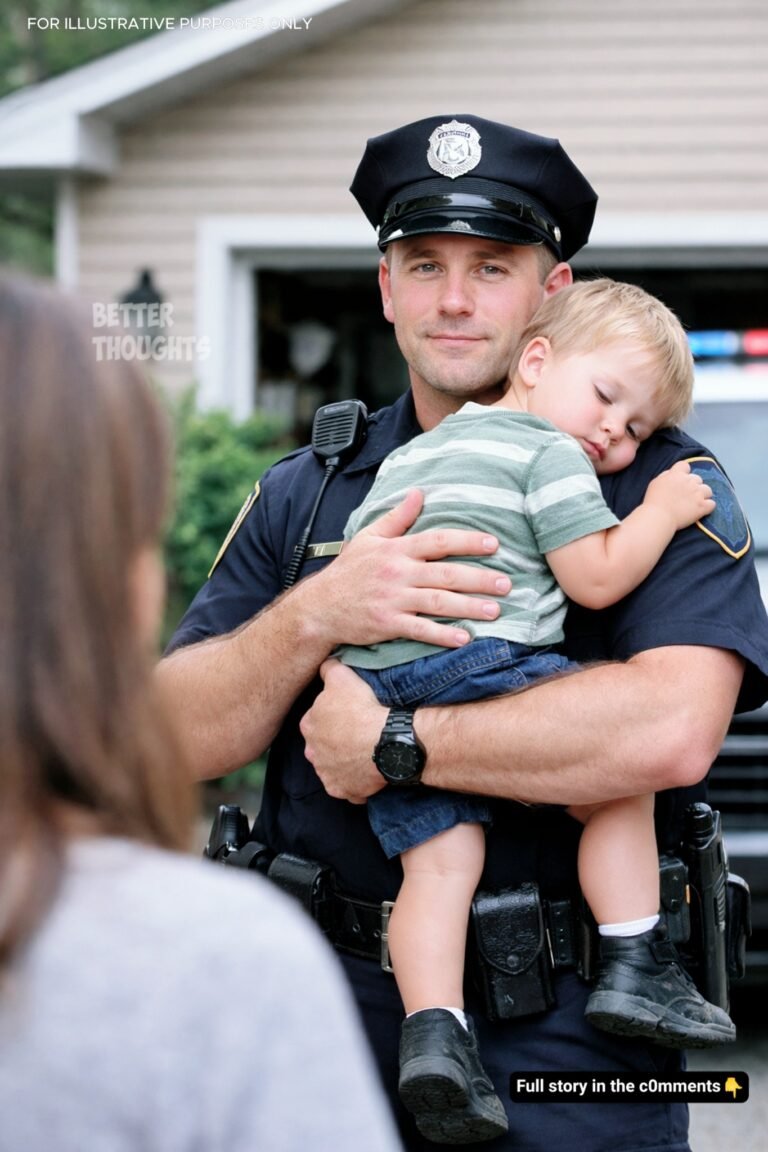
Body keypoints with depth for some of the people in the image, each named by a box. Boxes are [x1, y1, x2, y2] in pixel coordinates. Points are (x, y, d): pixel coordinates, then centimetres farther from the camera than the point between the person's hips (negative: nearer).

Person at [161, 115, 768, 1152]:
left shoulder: (651, 483, -4)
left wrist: (389, 745, -15)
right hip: (331, 1012, 4)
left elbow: (670, 733, -21)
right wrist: (316, 616, -16)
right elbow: (178, 739, 2)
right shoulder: (304, 493, 10)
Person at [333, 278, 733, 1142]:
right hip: (483, 667, -7)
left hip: (378, 685, 7)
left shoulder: (408, 457, 29)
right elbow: (597, 578, -5)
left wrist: (346, 686, 34)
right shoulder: (550, 455, 2)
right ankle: (634, 969, 3)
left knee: (439, 858, 0)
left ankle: (432, 1031, -15)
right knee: (619, 791, 7)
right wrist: (660, 511, 8)